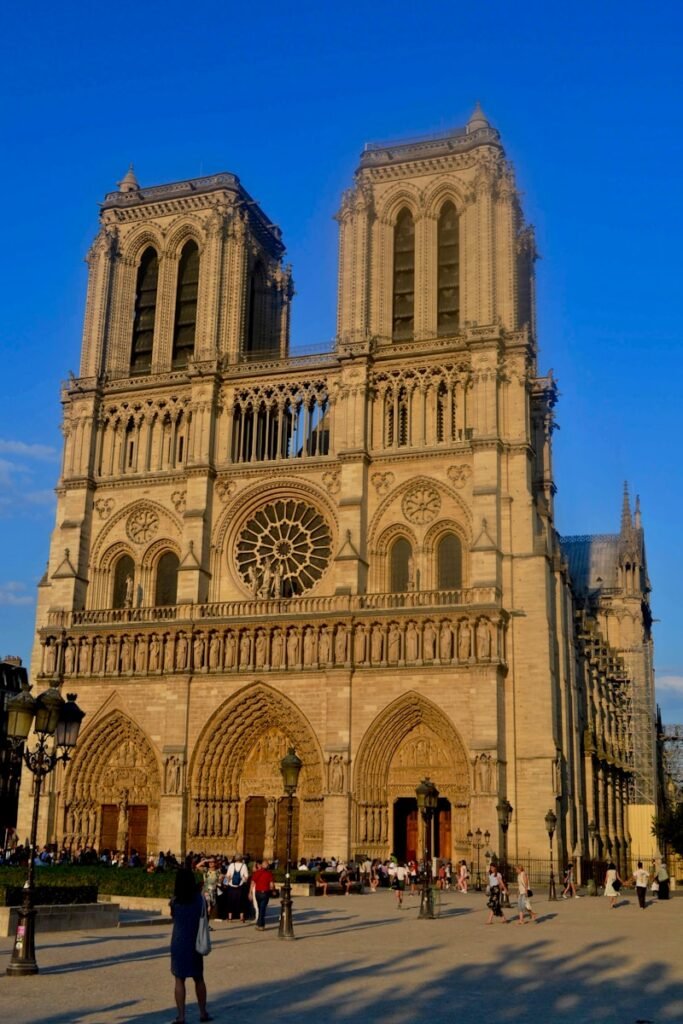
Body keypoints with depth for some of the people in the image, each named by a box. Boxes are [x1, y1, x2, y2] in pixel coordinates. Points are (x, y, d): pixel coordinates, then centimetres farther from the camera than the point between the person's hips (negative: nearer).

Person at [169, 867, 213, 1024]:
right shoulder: (199, 898, -7)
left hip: (179, 944, -2)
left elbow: (172, 915, 4)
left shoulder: (175, 901, -12)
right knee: (199, 978, 17)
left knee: (179, 980, 5)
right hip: (195, 943, 2)